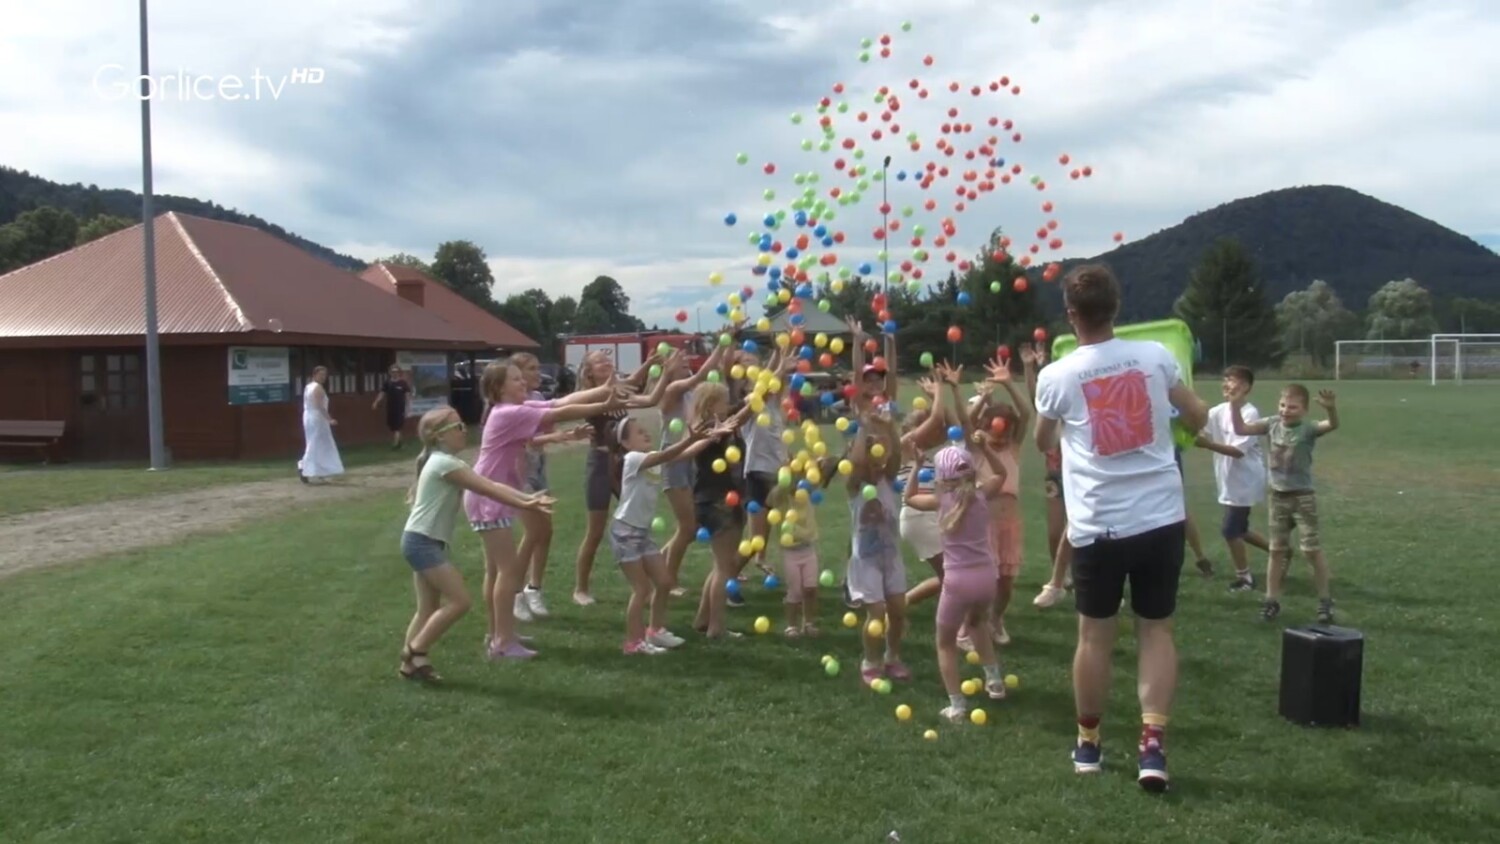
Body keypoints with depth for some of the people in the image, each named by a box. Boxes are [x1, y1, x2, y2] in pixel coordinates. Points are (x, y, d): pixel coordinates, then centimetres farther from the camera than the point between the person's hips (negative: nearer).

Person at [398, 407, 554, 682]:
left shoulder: (447, 463, 15)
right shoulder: (444, 463, -15)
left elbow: (490, 484, 7)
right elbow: (487, 490, -18)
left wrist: (528, 498, -2)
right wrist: (524, 504, -17)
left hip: (425, 542, 10)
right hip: (422, 541, -10)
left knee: (429, 608, 12)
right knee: (459, 600, -10)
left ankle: (410, 662, 18)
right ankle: (416, 651, 0)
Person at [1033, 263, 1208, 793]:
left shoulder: (1057, 376, -5)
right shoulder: (1155, 356, -1)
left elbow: (1044, 444, 13)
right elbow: (1198, 420, 12)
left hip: (1097, 526, -1)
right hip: (1161, 517, 2)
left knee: (1095, 634, 11)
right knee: (1157, 630, 11)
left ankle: (1087, 743, 25)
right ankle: (1153, 744, 3)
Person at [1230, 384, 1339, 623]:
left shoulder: (1308, 429, -15)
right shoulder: (1272, 424, -1)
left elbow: (1333, 425, -32)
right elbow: (1241, 429, 3)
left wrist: (1330, 408, -53)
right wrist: (1235, 406, -12)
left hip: (1302, 497, -5)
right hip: (1277, 497, 5)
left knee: (1312, 549, 0)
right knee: (1277, 549, 11)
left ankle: (1325, 601, 12)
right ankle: (1272, 600, 18)